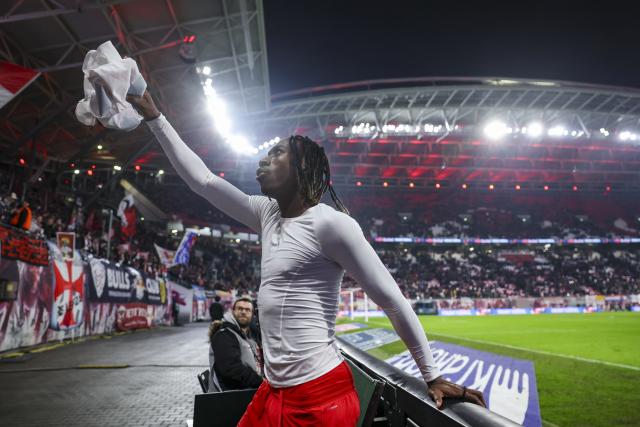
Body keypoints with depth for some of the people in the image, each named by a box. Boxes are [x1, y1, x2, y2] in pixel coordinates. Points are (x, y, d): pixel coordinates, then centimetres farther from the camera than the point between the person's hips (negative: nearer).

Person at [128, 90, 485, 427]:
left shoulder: (329, 222, -14)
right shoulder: (268, 214, 9)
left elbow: (392, 300, -13)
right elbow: (202, 179, 13)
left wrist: (433, 376, -7)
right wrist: (154, 117, 14)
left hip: (320, 395, -8)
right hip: (274, 391, 8)